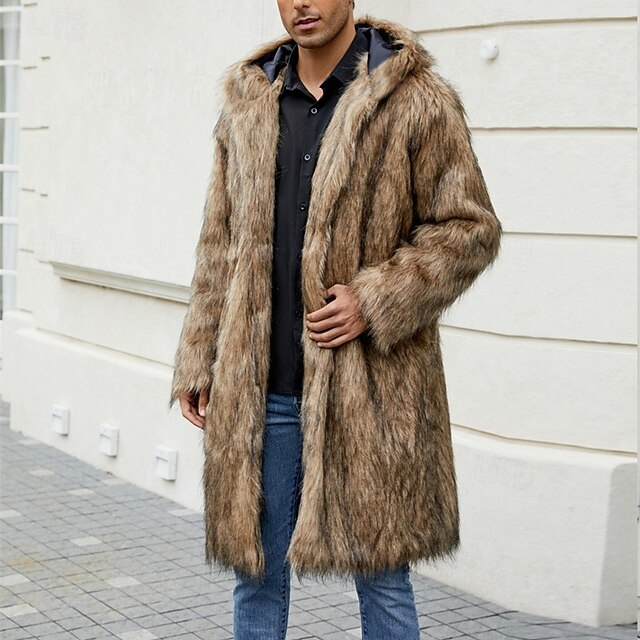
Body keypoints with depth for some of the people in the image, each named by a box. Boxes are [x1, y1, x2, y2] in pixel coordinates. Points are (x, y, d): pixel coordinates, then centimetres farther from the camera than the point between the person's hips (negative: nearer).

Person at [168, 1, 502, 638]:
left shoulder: (419, 100, -3)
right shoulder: (245, 105, 10)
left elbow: (470, 228, -2)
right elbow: (219, 246, 14)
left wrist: (375, 301, -15)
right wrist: (197, 363, 9)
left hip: (367, 390, -3)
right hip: (260, 392, 4)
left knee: (381, 574, 9)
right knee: (257, 571, 13)